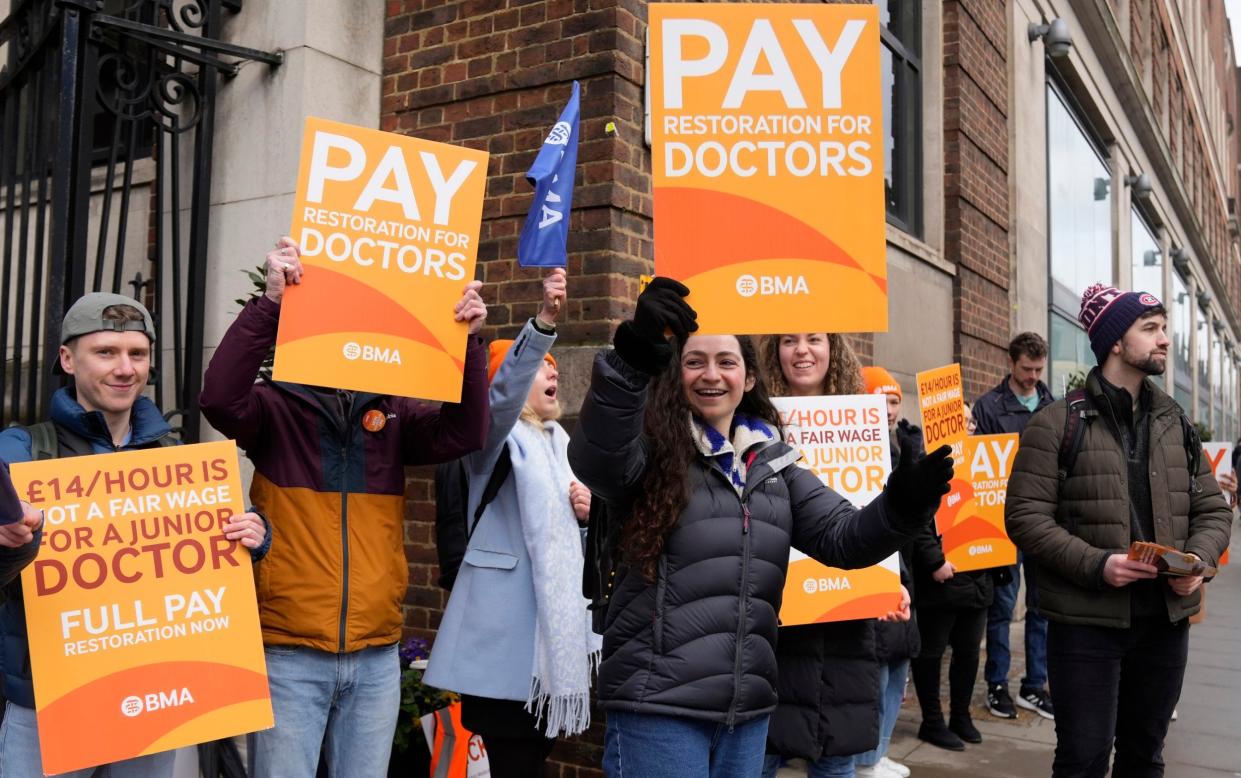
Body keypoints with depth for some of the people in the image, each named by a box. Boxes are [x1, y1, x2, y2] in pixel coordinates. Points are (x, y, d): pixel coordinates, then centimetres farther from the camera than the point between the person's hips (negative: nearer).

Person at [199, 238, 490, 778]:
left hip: (376, 657, 3)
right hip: (288, 654, -3)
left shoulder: (391, 414, 6)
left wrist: (467, 340, -19)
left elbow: (464, 433, -7)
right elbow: (219, 397, -21)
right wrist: (271, 301, -29)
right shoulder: (276, 407, -2)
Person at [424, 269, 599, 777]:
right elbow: (504, 391, -30)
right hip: (505, 625, -7)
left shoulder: (559, 442, 16)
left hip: (554, 618, 7)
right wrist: (544, 322, -43)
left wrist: (586, 512, 2)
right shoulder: (498, 436, -6)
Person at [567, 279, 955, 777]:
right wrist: (632, 358, -45)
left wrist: (901, 504, -15)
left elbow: (842, 536, 6)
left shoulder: (772, 462, 11)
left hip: (749, 707, 5)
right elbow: (595, 460, -29)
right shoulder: (653, 450, -7)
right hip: (656, 705, -5)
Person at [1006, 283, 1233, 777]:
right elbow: (1025, 516, -12)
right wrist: (1096, 565, -22)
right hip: (1085, 622, -5)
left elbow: (1212, 510, 12)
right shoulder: (1057, 424, -8)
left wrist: (1197, 560, -8)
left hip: (1166, 620, 6)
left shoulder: (1176, 424, 10)